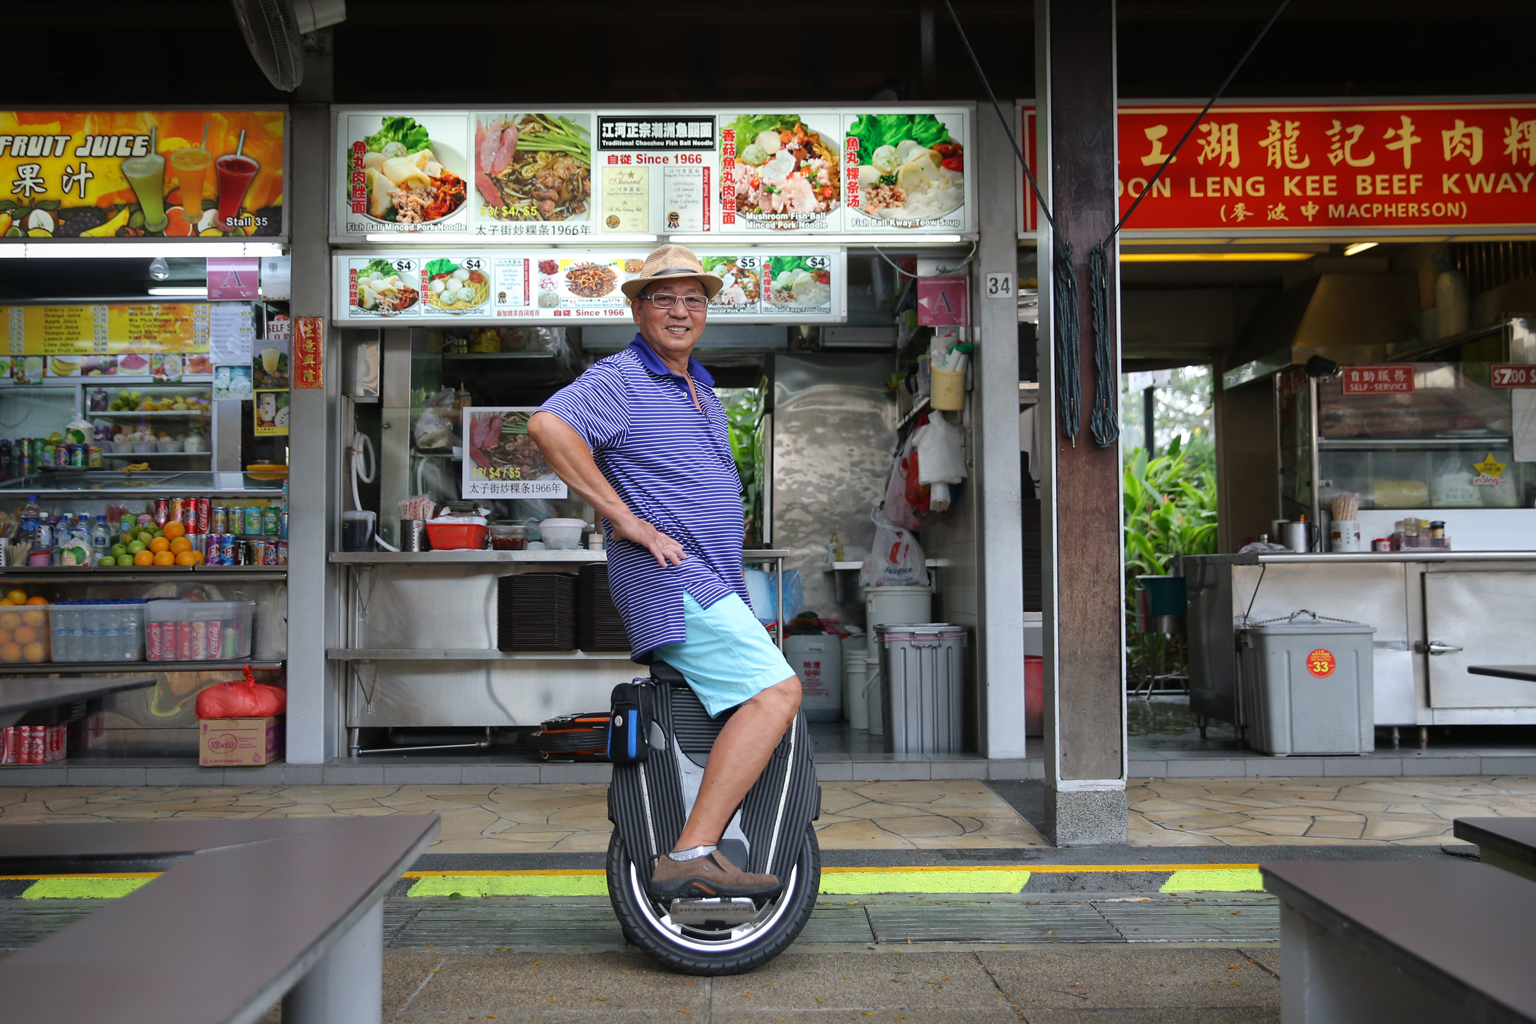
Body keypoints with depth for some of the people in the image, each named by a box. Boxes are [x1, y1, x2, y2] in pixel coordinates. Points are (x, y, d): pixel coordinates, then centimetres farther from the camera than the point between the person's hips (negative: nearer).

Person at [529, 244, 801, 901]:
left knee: (772, 692, 18)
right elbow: (547, 426, -27)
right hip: (671, 580, -10)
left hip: (714, 586, 10)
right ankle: (691, 857, -23)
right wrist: (626, 519, -24)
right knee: (775, 692, -21)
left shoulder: (703, 389, 20)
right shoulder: (620, 379, -8)